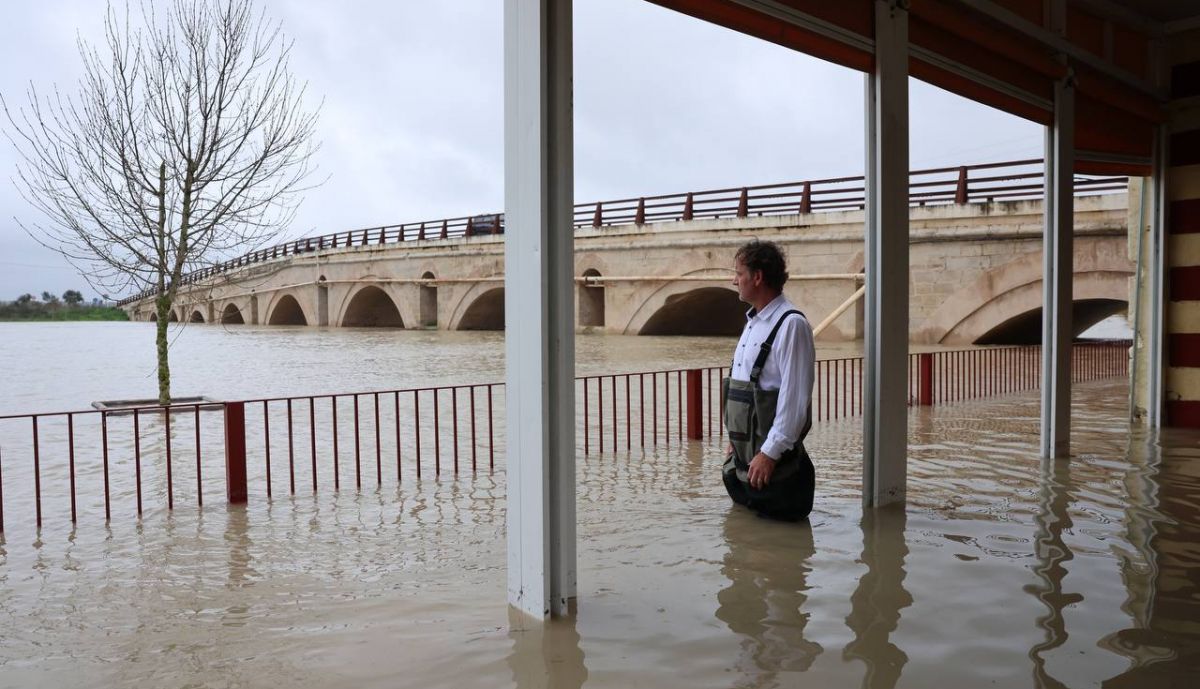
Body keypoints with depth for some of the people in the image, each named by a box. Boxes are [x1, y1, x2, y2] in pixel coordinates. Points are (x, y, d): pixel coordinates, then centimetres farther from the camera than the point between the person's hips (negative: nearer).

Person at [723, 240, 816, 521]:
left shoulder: (791, 325, -16)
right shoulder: (753, 322, 14)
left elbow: (795, 397, -21)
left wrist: (769, 453, -21)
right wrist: (736, 439, 17)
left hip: (771, 456, -9)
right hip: (744, 451, 9)